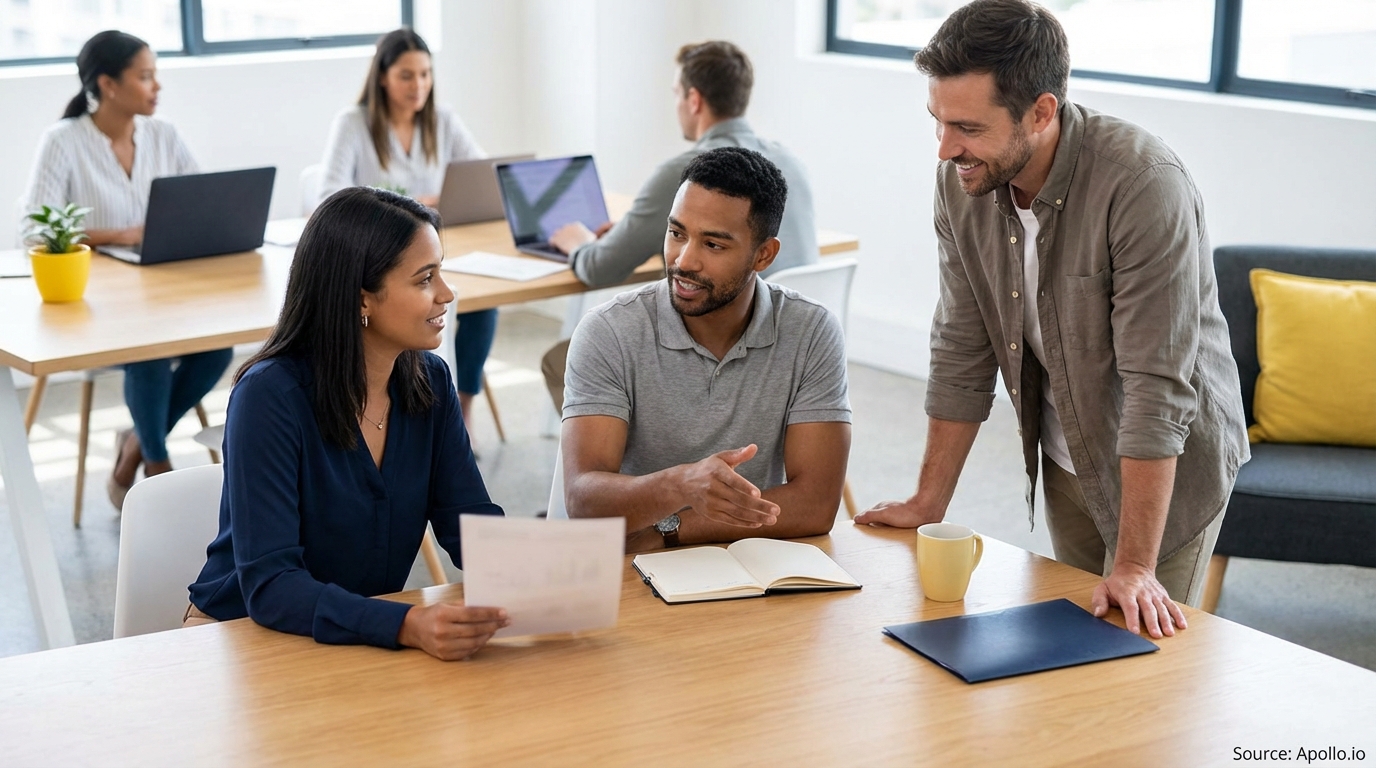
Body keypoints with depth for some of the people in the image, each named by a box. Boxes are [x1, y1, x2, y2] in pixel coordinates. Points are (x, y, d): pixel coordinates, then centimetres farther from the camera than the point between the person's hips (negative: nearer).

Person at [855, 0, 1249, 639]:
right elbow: (961, 351, -2)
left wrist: (1135, 565, -30)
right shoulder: (961, 180, -12)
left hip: (1170, 462, -5)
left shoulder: (1145, 185, -31)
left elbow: (1156, 386, -31)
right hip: (1066, 459, 5)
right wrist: (929, 503, -1)